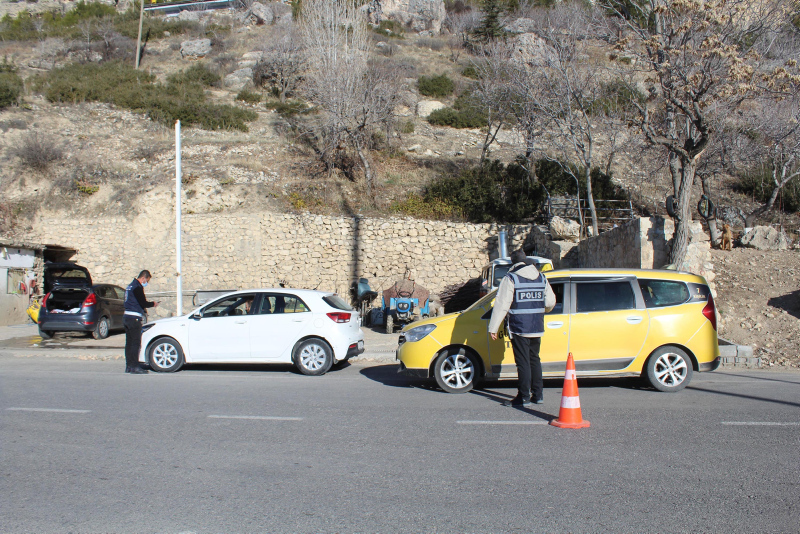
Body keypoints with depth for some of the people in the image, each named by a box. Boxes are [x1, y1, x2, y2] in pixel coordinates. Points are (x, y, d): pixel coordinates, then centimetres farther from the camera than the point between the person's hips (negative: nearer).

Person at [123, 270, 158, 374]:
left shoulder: (130, 286, 18)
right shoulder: (137, 287, -13)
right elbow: (143, 303, -16)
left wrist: (144, 311, 18)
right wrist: (153, 304, 0)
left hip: (127, 317, 10)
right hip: (134, 318, -10)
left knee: (129, 342, 11)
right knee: (136, 343, -7)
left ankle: (129, 366, 15)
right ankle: (134, 367, -8)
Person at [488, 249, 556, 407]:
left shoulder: (510, 278, -9)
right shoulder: (541, 278, 9)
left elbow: (502, 304, -13)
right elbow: (550, 302, 11)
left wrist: (493, 327, -11)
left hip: (519, 328, -6)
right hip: (537, 328, 6)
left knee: (523, 362, -2)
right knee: (534, 360, 16)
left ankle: (524, 397, 0)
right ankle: (538, 394, 19)